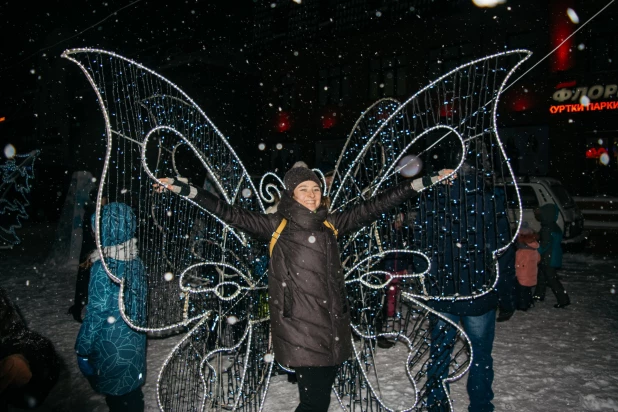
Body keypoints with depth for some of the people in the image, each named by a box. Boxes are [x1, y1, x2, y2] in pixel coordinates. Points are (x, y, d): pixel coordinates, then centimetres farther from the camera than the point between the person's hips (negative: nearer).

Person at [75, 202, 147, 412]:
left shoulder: (103, 269, -25)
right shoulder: (135, 260, -5)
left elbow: (95, 315, -21)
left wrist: (82, 350, -11)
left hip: (111, 343, -6)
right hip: (134, 339, 6)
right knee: (131, 391, 25)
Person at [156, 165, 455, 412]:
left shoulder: (331, 224, 10)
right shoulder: (276, 225, 2)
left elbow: (373, 207, 12)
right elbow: (231, 215, 0)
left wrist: (425, 182, 13)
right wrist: (183, 189, -4)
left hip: (333, 326, 4)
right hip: (299, 326, -4)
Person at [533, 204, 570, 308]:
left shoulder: (547, 229, -23)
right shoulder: (552, 226, 7)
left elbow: (545, 244, -24)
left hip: (549, 259, -10)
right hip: (550, 258, 10)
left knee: (552, 279, -3)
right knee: (542, 276, 21)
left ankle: (563, 300, 0)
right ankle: (539, 295, 33)